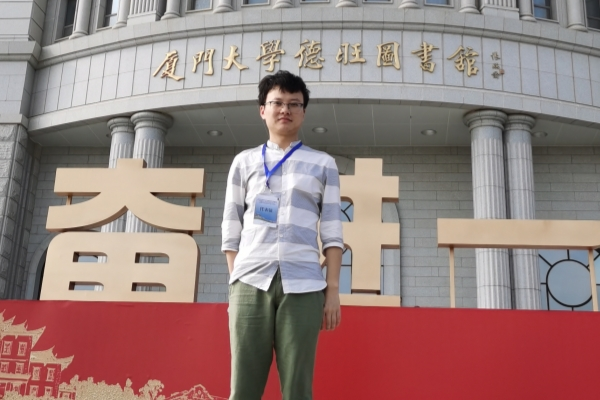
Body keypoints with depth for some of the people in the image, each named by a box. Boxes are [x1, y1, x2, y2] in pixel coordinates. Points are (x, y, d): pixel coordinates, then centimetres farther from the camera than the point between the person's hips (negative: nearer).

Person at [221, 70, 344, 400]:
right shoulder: (244, 162, 16)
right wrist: (234, 282, 5)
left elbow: (332, 230, 9)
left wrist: (333, 288, 1)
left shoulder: (323, 164, 14)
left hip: (303, 286, 0)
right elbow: (231, 228, 13)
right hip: (250, 283, 1)